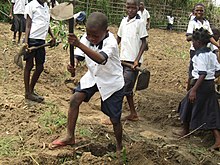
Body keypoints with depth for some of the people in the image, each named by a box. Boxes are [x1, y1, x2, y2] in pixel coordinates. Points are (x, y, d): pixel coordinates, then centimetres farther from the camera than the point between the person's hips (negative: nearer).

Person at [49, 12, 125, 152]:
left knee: (115, 118, 2)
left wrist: (79, 44, -62)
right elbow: (78, 56, -14)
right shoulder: (86, 38, -14)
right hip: (93, 76, 5)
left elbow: (101, 59, -52)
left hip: (112, 82, -5)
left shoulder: (110, 42, -33)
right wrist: (72, 65, -39)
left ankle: (119, 147, 28)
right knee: (75, 100, -10)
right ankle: (70, 137, 5)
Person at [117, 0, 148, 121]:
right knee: (127, 88, 11)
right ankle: (133, 114, 22)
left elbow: (144, 43, -9)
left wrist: (137, 60, -17)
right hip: (123, 59, 7)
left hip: (133, 61, -6)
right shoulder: (123, 21, 9)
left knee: (125, 88, -7)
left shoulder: (140, 22, -8)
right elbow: (118, 38, 18)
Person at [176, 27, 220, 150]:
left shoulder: (200, 55, -17)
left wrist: (194, 90, -27)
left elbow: (202, 74, -25)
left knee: (188, 106, 15)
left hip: (201, 85, -8)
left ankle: (186, 130, 35)